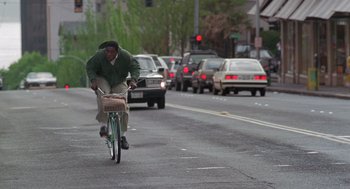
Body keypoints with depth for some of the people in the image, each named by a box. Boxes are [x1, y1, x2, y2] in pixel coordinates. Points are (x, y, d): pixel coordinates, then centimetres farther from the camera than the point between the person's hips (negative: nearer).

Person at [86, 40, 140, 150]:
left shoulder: (125, 56, -20)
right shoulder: (99, 55, -22)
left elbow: (135, 67, -14)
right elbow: (90, 67, -14)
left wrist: (133, 80, -31)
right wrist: (93, 80, -29)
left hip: (119, 83, 1)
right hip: (103, 80, -1)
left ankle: (122, 135, -1)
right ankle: (103, 125, -30)